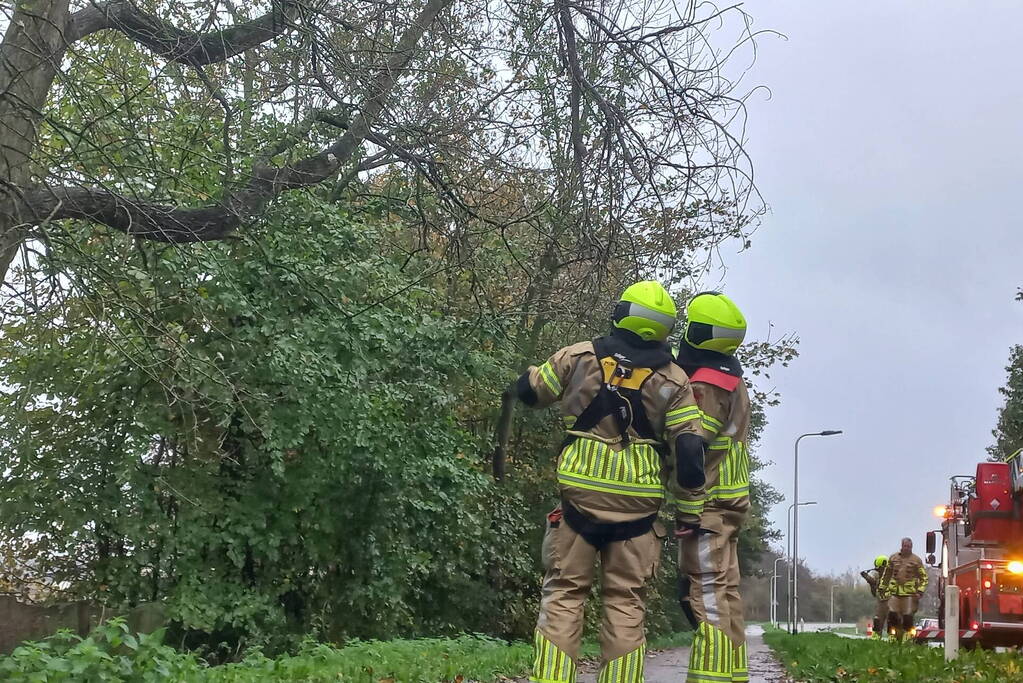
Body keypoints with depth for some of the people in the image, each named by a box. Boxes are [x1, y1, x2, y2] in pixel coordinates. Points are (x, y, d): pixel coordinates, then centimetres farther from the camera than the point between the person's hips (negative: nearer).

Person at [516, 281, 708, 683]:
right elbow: (689, 449, -5)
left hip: (579, 496, 0)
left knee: (564, 593, 6)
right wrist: (685, 483, 12)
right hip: (638, 503, 0)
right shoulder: (673, 379, 1)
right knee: (626, 603, 7)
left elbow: (528, 391, 13)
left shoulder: (580, 356, 1)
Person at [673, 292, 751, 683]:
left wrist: (691, 512, -20)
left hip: (707, 505, -10)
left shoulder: (706, 384, -15)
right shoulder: (732, 380, 16)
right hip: (729, 503, 10)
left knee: (707, 596, -10)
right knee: (725, 594, 13)